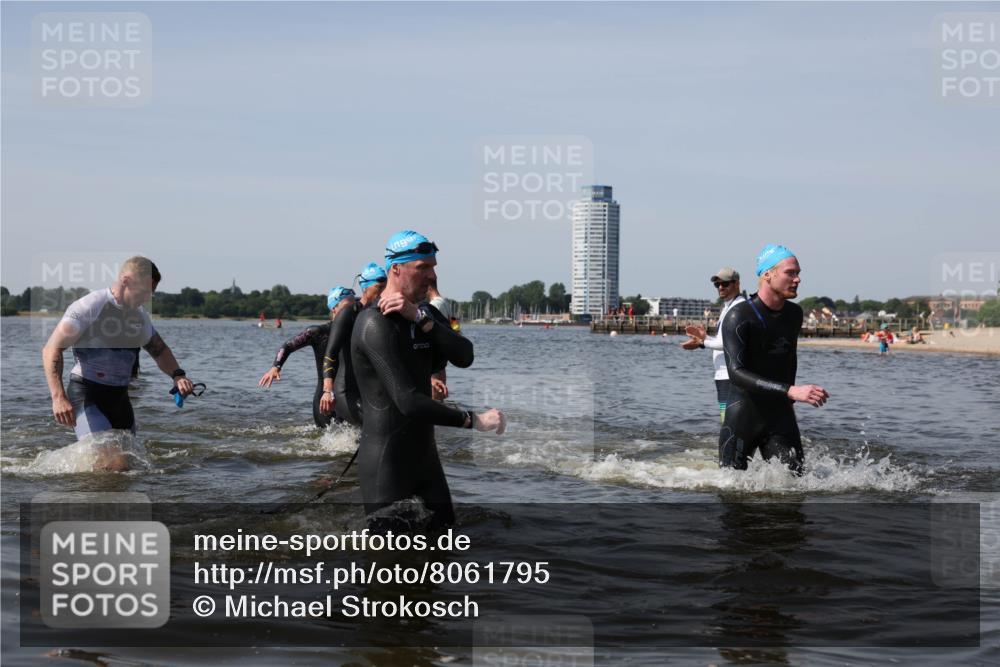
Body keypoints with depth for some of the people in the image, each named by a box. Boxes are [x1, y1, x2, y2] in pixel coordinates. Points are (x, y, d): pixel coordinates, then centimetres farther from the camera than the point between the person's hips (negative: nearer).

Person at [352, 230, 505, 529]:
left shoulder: (426, 314, 10)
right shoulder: (376, 323, -18)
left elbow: (464, 357, -7)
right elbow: (408, 401, -25)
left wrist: (421, 318, -17)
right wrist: (473, 420, -18)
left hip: (424, 451, 8)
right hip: (387, 459, -8)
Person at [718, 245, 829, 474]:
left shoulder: (794, 314, 8)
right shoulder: (739, 317, -15)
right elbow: (736, 373, -27)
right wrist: (790, 391, -35)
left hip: (781, 416, 5)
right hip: (743, 415, -5)